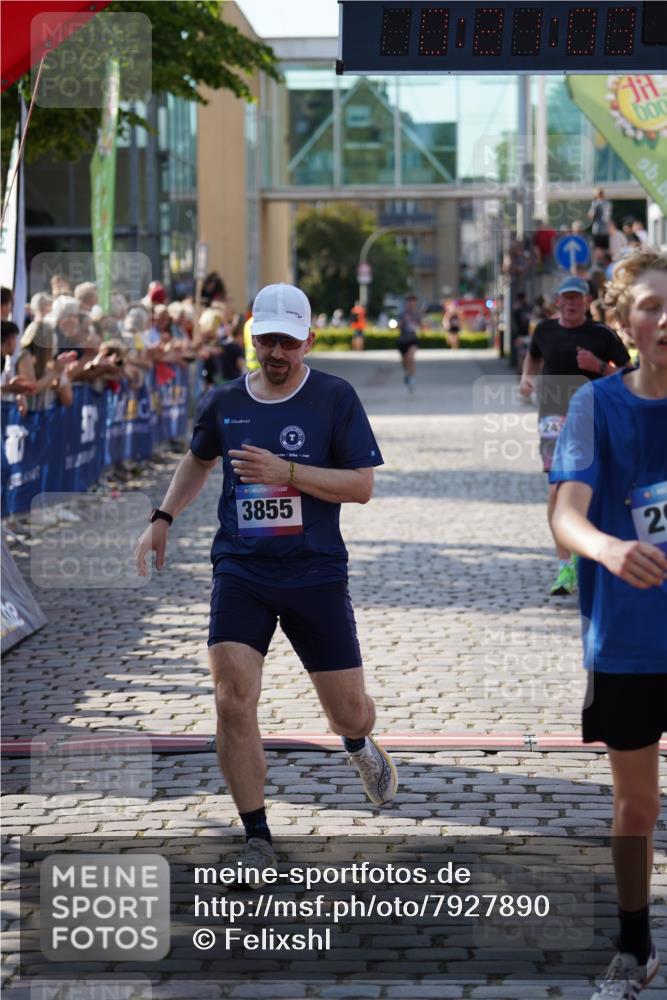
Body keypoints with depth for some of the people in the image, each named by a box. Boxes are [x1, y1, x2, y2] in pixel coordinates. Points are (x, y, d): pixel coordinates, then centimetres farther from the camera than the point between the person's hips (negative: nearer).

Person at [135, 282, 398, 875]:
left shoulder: (335, 398, -4)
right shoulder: (225, 402, 6)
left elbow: (362, 486, -8)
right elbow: (199, 460, 27)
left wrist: (287, 472, -18)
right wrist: (163, 519, 18)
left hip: (316, 573, -2)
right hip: (240, 570, 2)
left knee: (348, 709, 5)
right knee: (234, 699, -14)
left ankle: (359, 746, 46)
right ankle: (257, 841, -2)